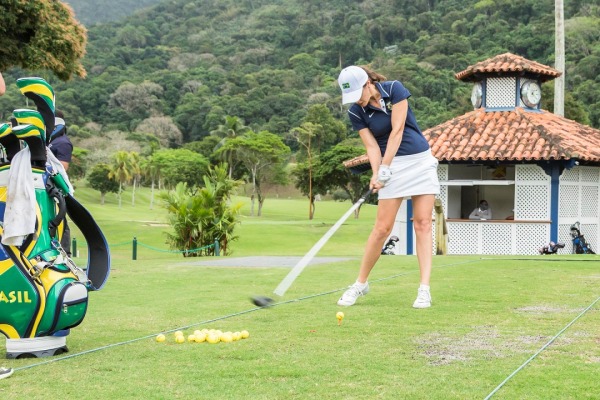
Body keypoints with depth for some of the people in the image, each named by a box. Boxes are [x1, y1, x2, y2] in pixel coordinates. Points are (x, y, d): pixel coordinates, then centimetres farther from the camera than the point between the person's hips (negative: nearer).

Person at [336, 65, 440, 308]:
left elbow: (397, 130, -16)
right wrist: (376, 174, -25)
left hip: (421, 160, -1)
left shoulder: (394, 89, -10)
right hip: (393, 166, 1)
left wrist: (384, 168, -21)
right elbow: (372, 145, -7)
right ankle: (361, 284, 10)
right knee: (382, 228, -5)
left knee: (422, 224, -5)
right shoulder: (355, 112, -3)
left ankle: (425, 289, -7)